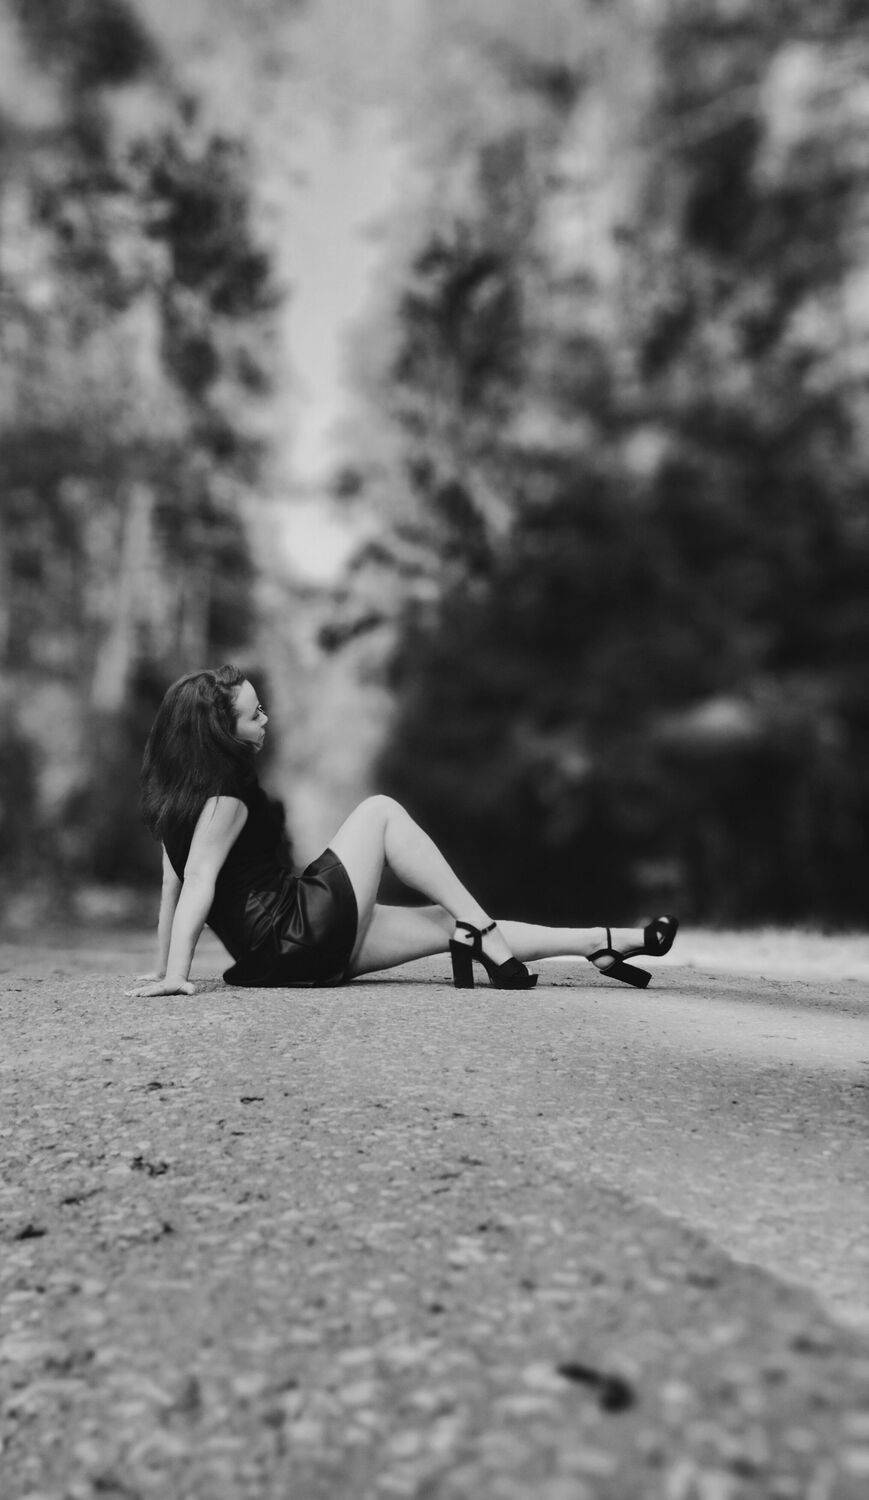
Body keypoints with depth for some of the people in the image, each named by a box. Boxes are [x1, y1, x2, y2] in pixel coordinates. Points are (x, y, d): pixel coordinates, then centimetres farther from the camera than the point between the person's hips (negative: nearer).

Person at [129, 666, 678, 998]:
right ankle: (479, 929, -9)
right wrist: (176, 974, -25)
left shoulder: (177, 792, 13)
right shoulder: (226, 793, -14)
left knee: (448, 925, 5)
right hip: (299, 931, -9)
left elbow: (175, 883, 15)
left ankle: (603, 943, 4)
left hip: (273, 953, 9)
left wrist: (167, 968, 18)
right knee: (381, 811, -4)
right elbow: (199, 882, -21)